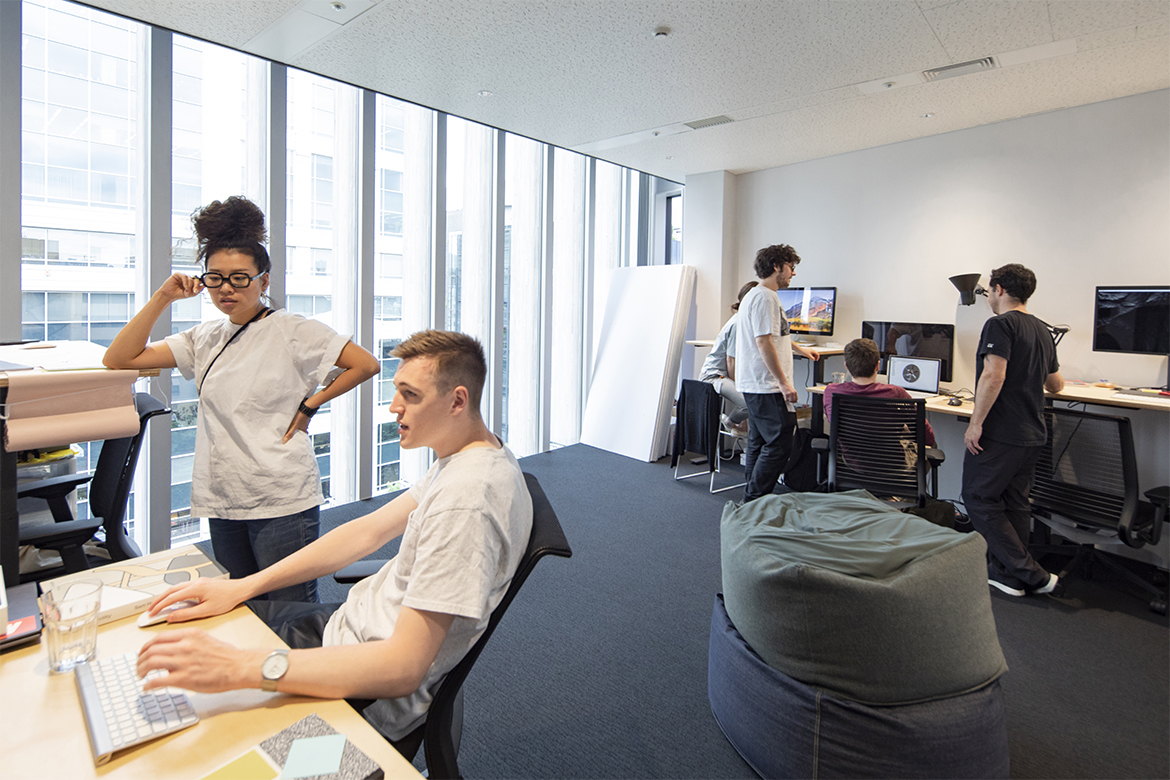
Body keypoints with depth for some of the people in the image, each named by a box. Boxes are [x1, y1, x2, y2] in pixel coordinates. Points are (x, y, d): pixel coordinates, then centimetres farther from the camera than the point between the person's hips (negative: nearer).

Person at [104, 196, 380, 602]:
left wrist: (309, 404, -10)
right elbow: (118, 359, 7)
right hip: (222, 501, 6)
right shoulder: (205, 339, 10)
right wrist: (163, 297, 1)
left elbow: (366, 364, -10)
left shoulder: (293, 331, -7)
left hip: (282, 501, -6)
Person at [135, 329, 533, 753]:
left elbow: (401, 668, -33)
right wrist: (241, 587, 1)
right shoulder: (466, 459, 1)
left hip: (372, 695, -9)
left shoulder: (465, 503, -32)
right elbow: (369, 531, 4)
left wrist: (238, 668, -35)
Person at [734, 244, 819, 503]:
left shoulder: (755, 295, 20)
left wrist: (800, 348, 49)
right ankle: (755, 500, -2)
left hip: (753, 385, 11)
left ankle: (751, 501, 22)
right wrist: (784, 383, -22)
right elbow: (764, 342, -23)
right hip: (766, 387, -11)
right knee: (778, 444, -7)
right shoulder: (765, 297, -15)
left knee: (759, 443, 14)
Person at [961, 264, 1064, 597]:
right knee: (1014, 503, 14)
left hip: (1000, 433, -9)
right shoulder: (1042, 330, 15)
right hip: (1032, 435, 9)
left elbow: (994, 375, -24)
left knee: (978, 498, 1)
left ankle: (1032, 575, 1)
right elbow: (1056, 385, 24)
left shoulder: (1000, 324, -12)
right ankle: (1005, 573, 22)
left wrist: (976, 423, -20)